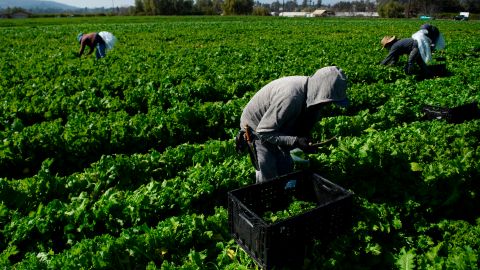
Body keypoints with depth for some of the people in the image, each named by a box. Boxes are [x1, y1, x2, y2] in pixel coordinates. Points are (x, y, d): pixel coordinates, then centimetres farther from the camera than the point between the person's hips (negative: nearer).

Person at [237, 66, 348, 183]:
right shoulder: (291, 96, -39)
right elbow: (263, 132, -33)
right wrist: (296, 141, -37)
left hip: (277, 127, 8)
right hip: (256, 129, -8)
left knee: (286, 169, 12)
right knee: (268, 176, -8)